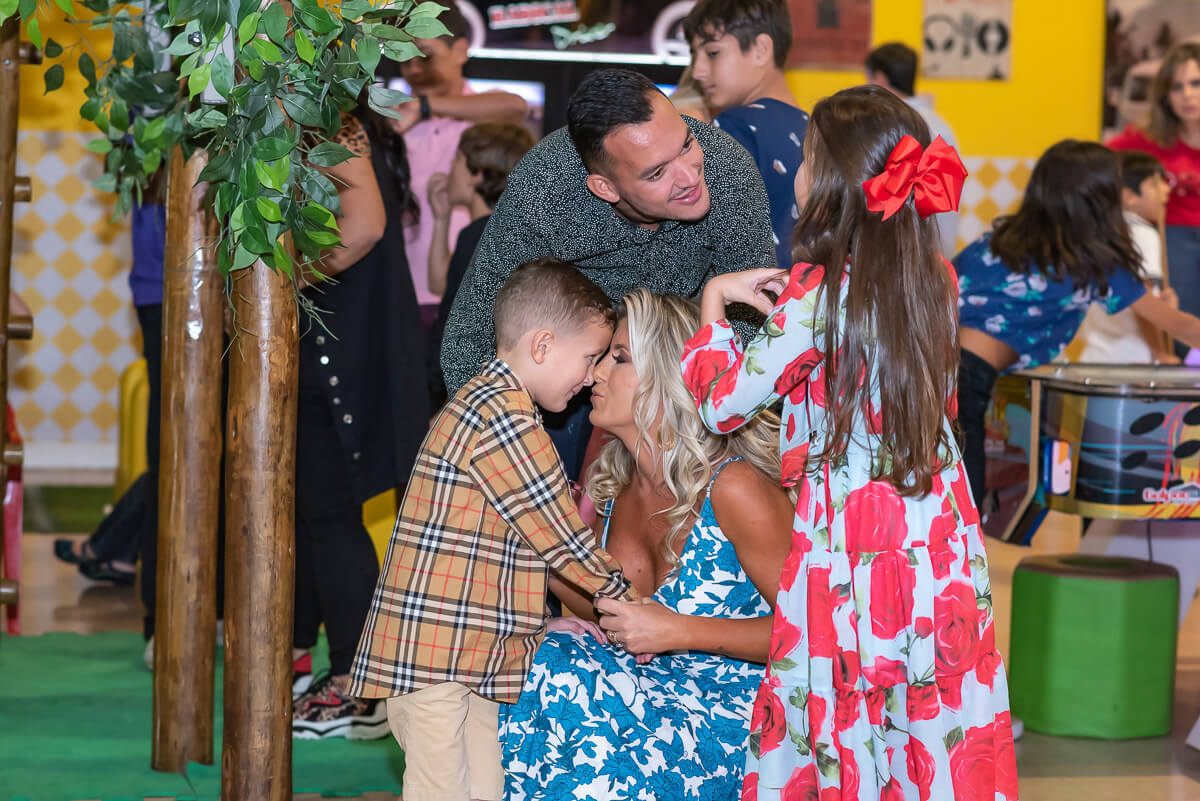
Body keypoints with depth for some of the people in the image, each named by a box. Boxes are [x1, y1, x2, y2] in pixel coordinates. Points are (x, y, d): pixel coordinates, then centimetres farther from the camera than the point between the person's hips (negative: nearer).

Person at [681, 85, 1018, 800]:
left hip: (848, 544, -5)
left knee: (843, 742, 5)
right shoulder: (937, 282, 2)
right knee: (943, 731, 10)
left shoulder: (814, 297, -15)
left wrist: (715, 302, 3)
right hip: (941, 541, 5)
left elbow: (722, 402, -9)